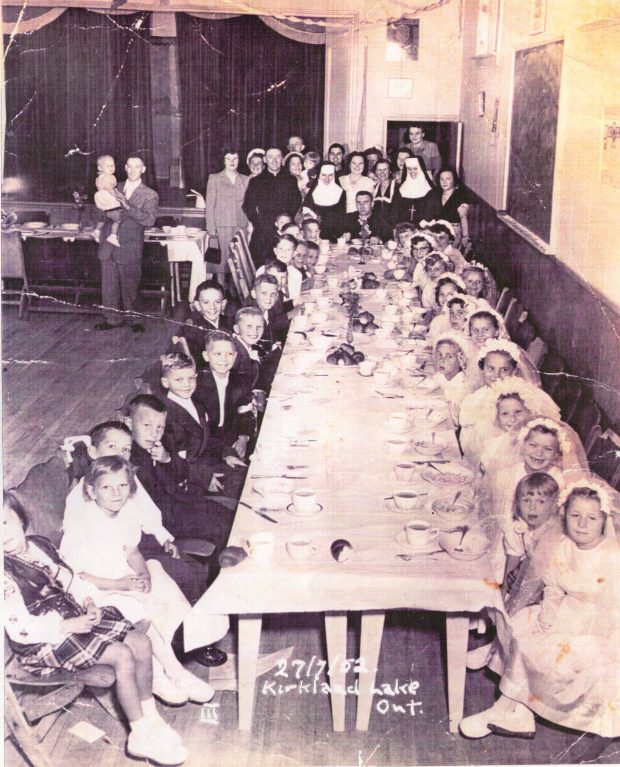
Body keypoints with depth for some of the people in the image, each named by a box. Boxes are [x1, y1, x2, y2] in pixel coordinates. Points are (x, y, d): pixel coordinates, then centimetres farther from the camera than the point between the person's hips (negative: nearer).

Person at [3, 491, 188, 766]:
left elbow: (69, 579, 14)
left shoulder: (38, 545, 5)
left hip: (72, 616, 8)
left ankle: (150, 718, 11)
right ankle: (140, 736, -9)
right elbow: (20, 629, -21)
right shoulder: (7, 573, -18)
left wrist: (88, 602, -4)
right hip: (43, 642, -8)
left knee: (141, 643, -5)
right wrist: (69, 626, -23)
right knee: (123, 656, -22)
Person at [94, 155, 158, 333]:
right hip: (108, 245, 4)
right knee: (109, 286, 8)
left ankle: (132, 319, 20)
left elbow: (149, 220, -15)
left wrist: (127, 206, -22)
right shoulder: (114, 189, 13)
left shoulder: (150, 195, 0)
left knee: (129, 287, 4)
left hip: (130, 249, -4)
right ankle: (112, 319, 21)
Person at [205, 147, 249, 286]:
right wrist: (211, 227, -5)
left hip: (241, 226, 2)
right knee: (222, 258, -5)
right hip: (221, 226, -2)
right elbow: (209, 204, 4)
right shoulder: (214, 179, 8)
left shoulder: (246, 180, 15)